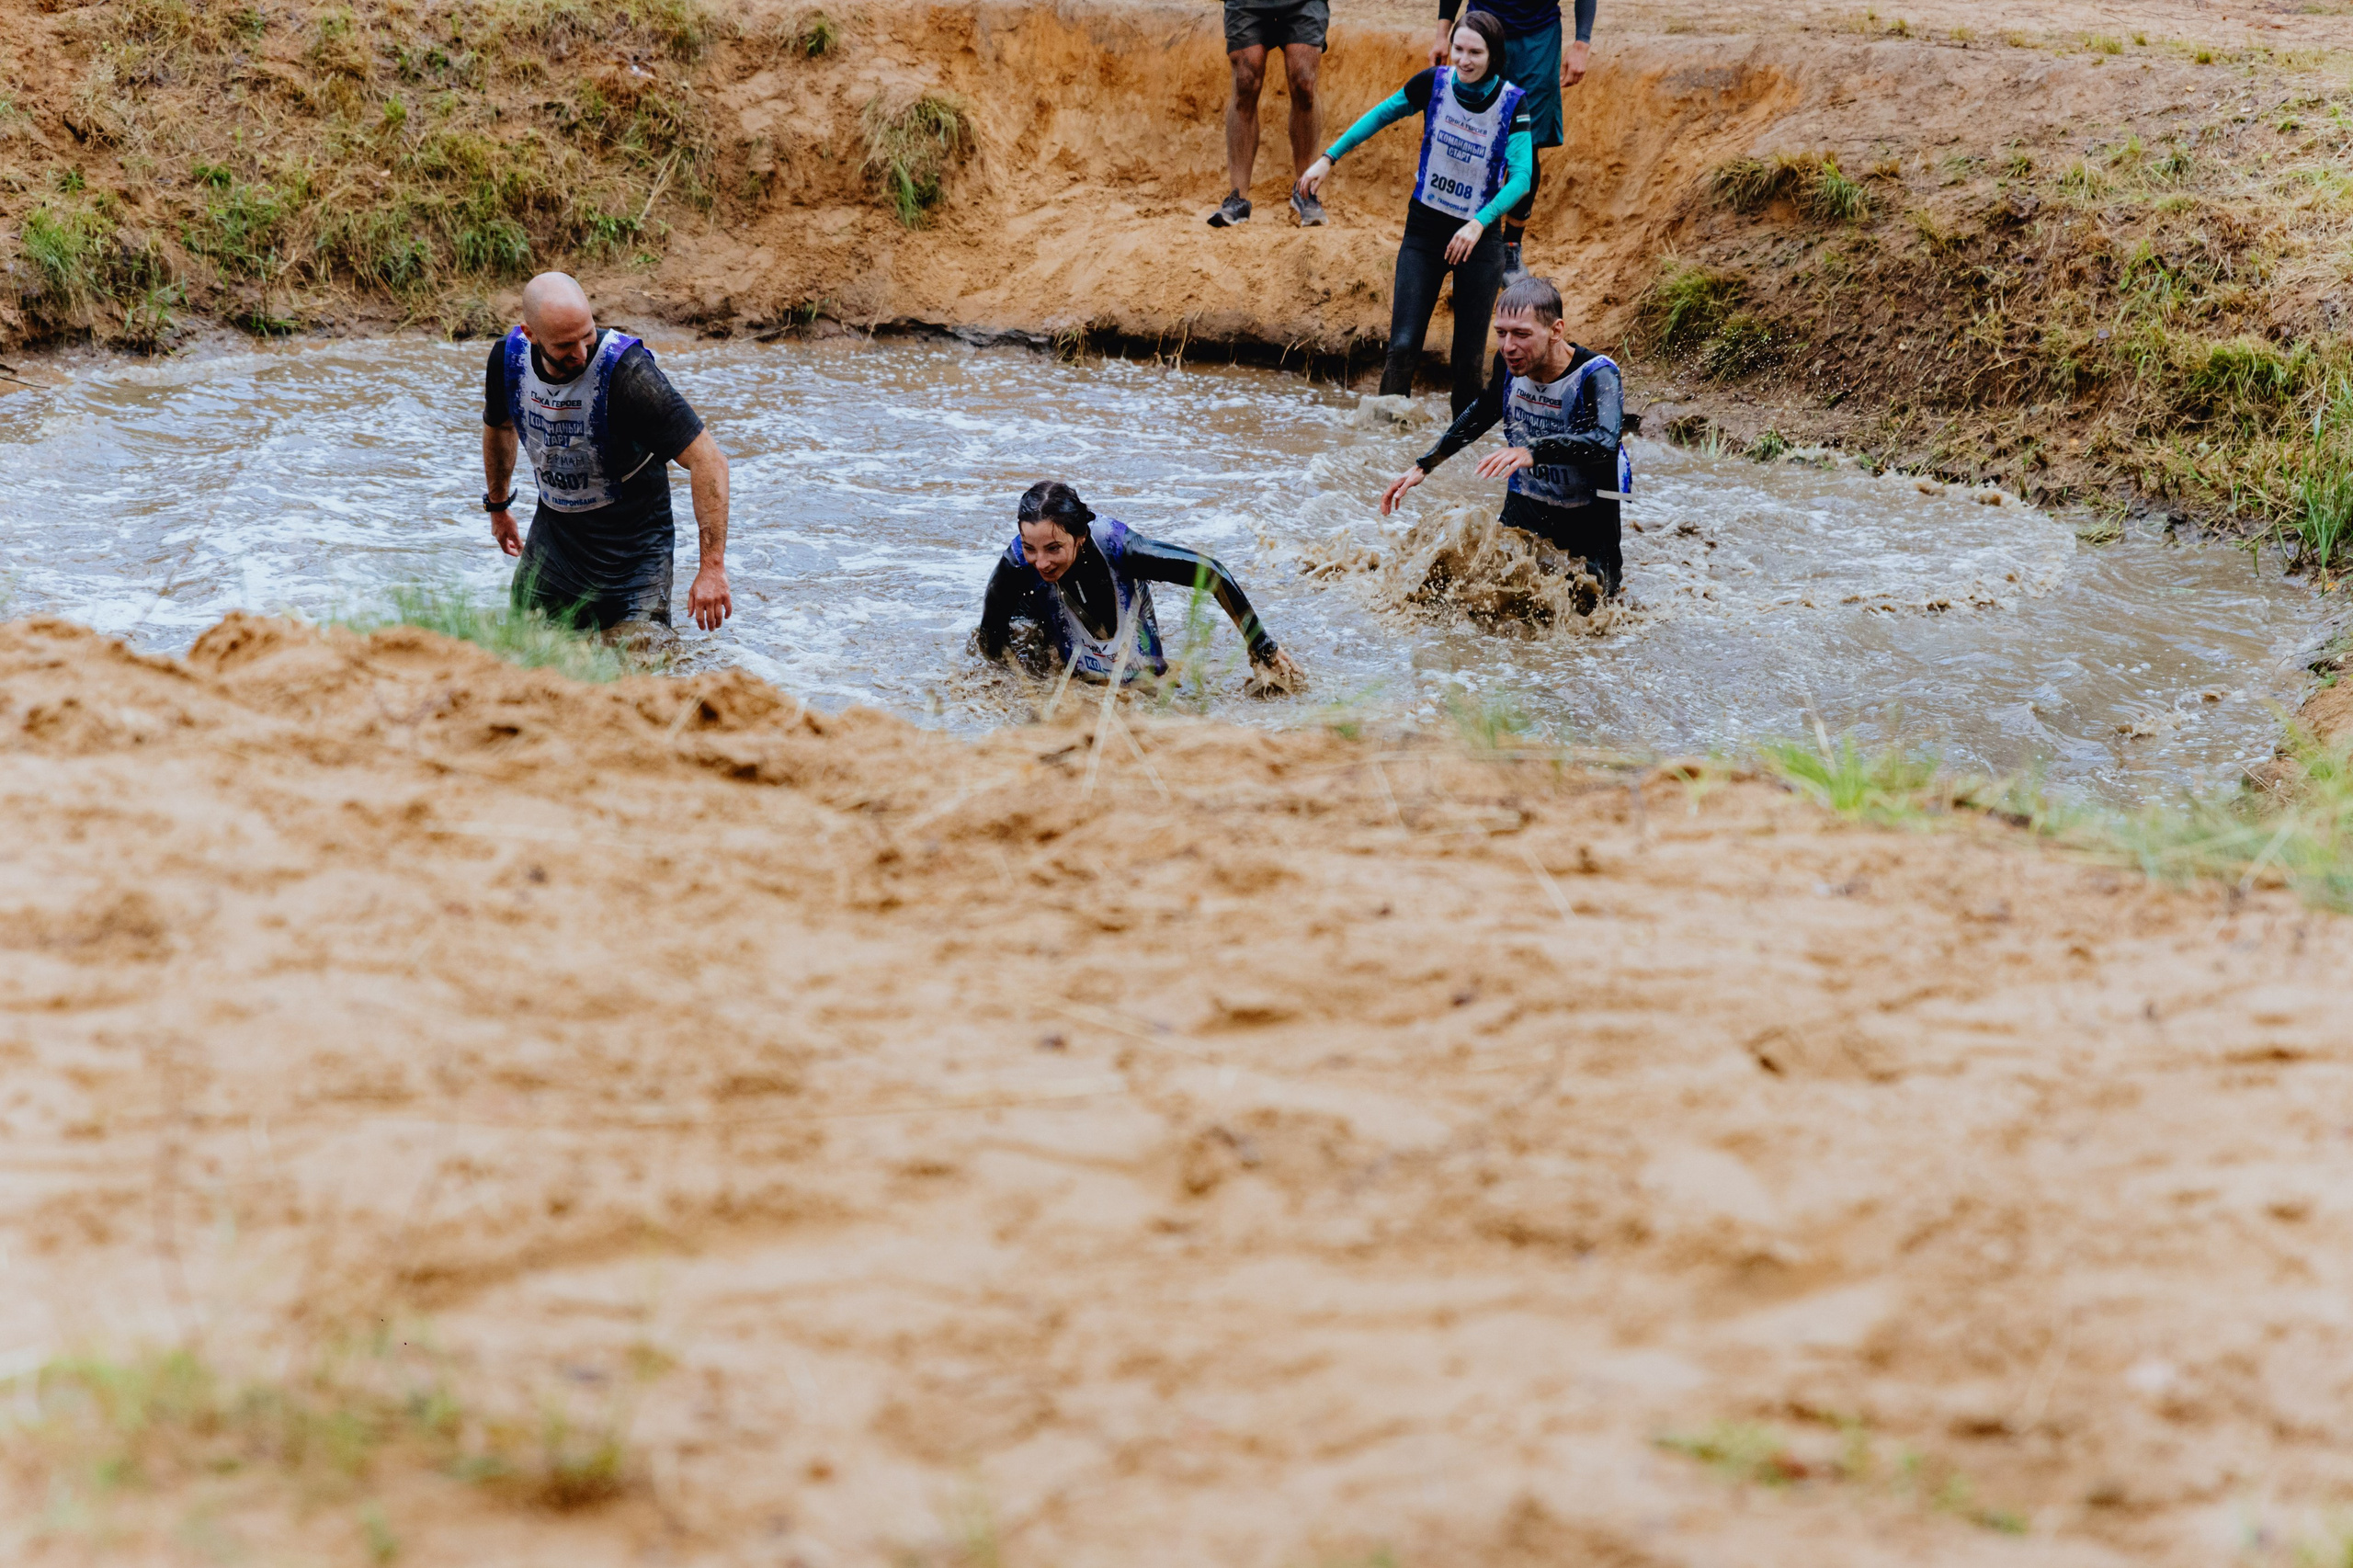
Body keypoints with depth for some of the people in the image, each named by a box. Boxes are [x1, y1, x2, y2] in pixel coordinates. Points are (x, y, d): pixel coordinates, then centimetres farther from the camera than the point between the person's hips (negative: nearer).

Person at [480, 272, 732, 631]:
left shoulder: (626, 371, -28)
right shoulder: (508, 358, -11)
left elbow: (708, 461, -29)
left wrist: (712, 566, -34)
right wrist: (498, 503, 29)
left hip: (632, 556, -5)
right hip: (552, 540, 5)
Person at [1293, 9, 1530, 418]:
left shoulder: (1513, 103, -14)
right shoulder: (1435, 82, -10)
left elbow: (1521, 176, -20)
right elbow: (1380, 115, 5)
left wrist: (1479, 223, -33)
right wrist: (1328, 158, 4)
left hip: (1479, 235, -1)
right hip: (1425, 228, 1)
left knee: (1470, 355, -1)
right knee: (1403, 344, -9)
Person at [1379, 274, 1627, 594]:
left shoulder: (1597, 374, -29)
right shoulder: (1509, 364, -12)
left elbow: (1605, 442, -48)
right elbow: (1483, 412, 9)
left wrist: (1534, 452, -61)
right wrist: (1424, 466, 6)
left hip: (1588, 514, -5)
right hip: (1527, 501, 5)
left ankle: (1611, 570, 29)